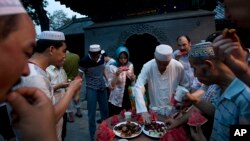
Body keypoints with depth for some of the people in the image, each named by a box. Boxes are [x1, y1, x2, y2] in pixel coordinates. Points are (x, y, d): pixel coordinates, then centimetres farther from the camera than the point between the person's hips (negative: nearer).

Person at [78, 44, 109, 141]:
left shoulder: (102, 58, -6)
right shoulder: (84, 61, -18)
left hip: (102, 88, 5)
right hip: (91, 89, -4)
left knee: (105, 111, 15)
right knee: (92, 114, 4)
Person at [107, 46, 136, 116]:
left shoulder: (130, 65, 1)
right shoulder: (112, 67, -11)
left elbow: (132, 84, 9)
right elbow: (111, 86, -13)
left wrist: (133, 78, -11)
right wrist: (116, 75, -25)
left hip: (127, 100, 4)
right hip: (116, 101, -3)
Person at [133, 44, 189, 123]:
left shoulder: (178, 67, -14)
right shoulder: (148, 67, -18)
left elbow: (185, 87, 0)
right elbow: (138, 89, -25)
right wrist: (143, 111, -35)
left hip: (173, 112, 0)